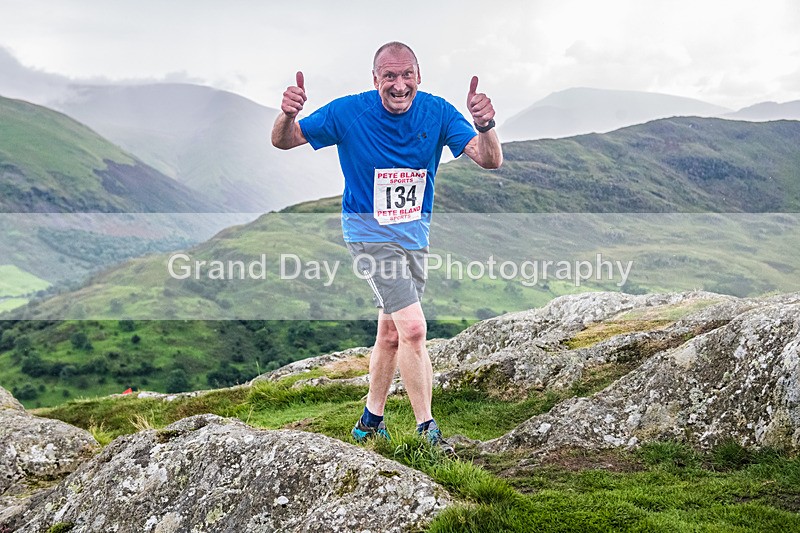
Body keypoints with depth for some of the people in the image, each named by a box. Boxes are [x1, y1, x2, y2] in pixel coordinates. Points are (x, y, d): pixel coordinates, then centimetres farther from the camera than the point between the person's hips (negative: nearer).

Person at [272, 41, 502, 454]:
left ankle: (371, 422, 32)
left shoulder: (437, 112, -9)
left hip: (415, 233, 5)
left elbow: (490, 161, -15)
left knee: (392, 334, 14)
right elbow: (283, 142, -7)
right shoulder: (348, 113, -15)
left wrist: (485, 125, -37)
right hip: (368, 232, -5)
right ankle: (427, 431, -2)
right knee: (413, 328, -16)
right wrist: (288, 115, -31)